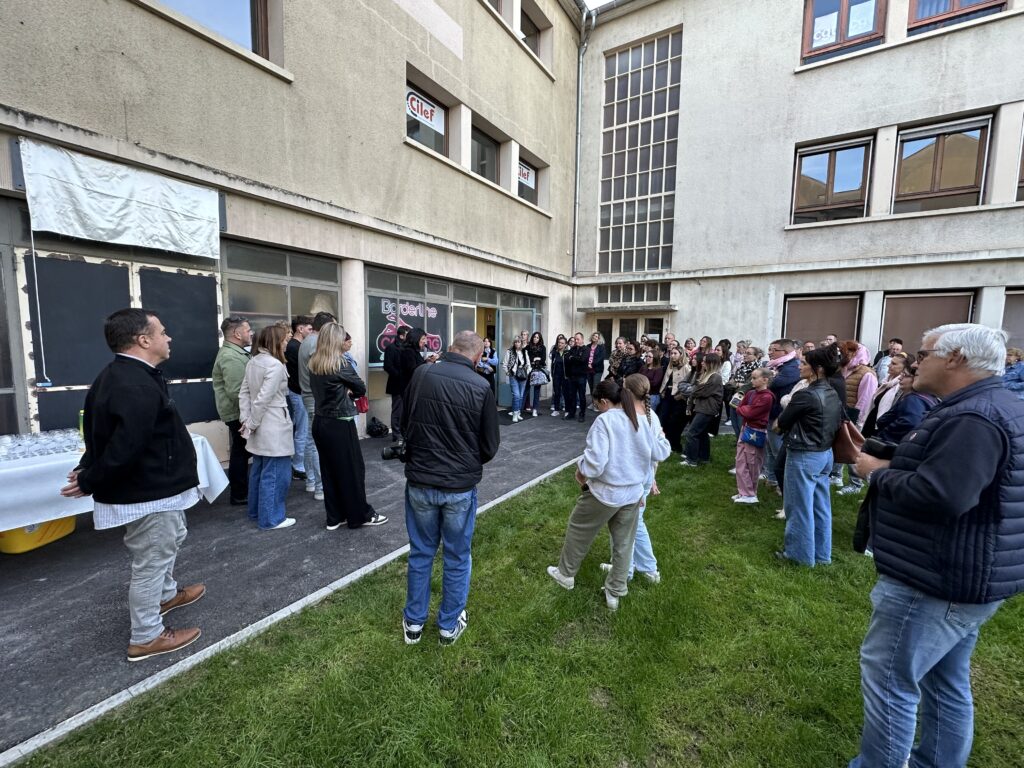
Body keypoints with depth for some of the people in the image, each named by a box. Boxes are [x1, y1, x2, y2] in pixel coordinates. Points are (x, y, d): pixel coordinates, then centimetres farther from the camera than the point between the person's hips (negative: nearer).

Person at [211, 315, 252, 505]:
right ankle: (240, 495, 11)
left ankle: (242, 491, 26)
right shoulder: (231, 357, -21)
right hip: (239, 414, -10)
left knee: (241, 453, 16)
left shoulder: (235, 352, 13)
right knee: (240, 453, 0)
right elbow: (236, 392, -27)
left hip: (240, 413, 10)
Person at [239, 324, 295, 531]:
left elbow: (244, 393, 9)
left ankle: (256, 511, 33)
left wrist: (246, 420, 5)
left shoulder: (253, 362, 10)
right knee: (275, 474, 1)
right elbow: (263, 399, -21)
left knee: (258, 470, 20)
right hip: (273, 427, -9)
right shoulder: (275, 365, -18)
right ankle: (271, 519, 10)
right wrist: (250, 424, -11)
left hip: (261, 427, 9)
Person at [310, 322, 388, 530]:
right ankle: (361, 515, 16)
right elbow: (361, 388, -6)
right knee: (352, 469, 4)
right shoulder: (341, 363, -15)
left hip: (320, 422, 7)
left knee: (329, 469, 14)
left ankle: (334, 517, 23)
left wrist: (344, 393, 3)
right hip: (340, 425, -7)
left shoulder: (313, 364, 5)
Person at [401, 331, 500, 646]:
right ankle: (449, 625, 33)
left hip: (420, 481, 2)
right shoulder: (481, 387, -14)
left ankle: (414, 622, 35)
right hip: (461, 485, -2)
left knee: (420, 553, 19)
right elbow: (490, 446, -5)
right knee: (457, 558, 16)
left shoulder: (421, 374, -8)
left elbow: (404, 423, 6)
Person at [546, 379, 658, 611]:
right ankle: (614, 593, 31)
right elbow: (652, 456, 14)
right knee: (623, 544, 17)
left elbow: (595, 460, -27)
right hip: (633, 493, 6)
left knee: (578, 530, 18)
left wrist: (581, 472, -7)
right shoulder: (641, 420, 3)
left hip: (604, 492, -6)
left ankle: (565, 574, 35)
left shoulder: (604, 420, -19)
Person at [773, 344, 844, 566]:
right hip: (825, 454, 9)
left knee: (800, 507, 6)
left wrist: (780, 422, 11)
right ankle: (821, 553, 30)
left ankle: (801, 553, 20)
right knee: (821, 506, 18)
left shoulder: (805, 395, -21)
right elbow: (839, 423, 15)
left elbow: (780, 424, -12)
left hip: (804, 456, -9)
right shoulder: (833, 395, 5)